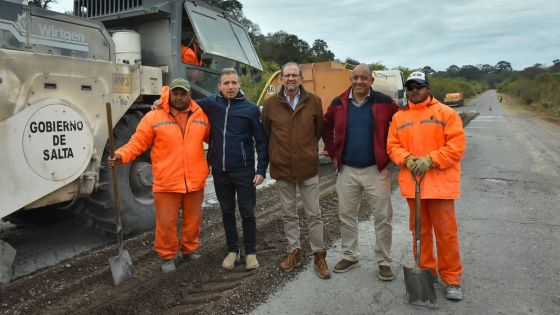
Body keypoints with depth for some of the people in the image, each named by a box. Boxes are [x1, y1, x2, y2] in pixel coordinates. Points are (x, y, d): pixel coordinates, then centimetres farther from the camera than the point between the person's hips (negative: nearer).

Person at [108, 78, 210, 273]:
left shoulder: (201, 116, 5)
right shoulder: (154, 117, -5)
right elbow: (137, 142, -5)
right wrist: (121, 156, -20)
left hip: (195, 182, 3)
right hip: (166, 183, -3)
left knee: (193, 219, 16)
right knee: (166, 222, 5)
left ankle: (190, 250, 37)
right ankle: (167, 256, 25)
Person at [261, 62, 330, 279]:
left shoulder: (313, 101, -2)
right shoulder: (270, 104, -1)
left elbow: (319, 130, 8)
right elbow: (266, 133, 10)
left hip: (308, 167, -1)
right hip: (282, 168, 1)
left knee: (314, 214, 6)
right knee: (289, 214, 14)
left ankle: (319, 255, 20)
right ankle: (294, 252, 29)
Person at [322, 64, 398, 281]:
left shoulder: (384, 102, -5)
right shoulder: (338, 104, 3)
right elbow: (326, 127, 16)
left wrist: (390, 152, -2)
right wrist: (333, 153, 9)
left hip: (376, 170, -2)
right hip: (346, 170, 3)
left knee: (383, 218, 3)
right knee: (346, 216, 12)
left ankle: (384, 261, 18)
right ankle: (350, 256, 29)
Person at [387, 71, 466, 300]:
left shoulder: (445, 113, -1)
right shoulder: (399, 117, 11)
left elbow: (456, 145, -8)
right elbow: (392, 145, 7)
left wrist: (430, 160, -17)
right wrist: (407, 159, -12)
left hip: (440, 183, -3)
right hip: (412, 182, 4)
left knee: (446, 232, 1)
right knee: (419, 230, 13)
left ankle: (451, 278, 16)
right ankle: (426, 270, 29)